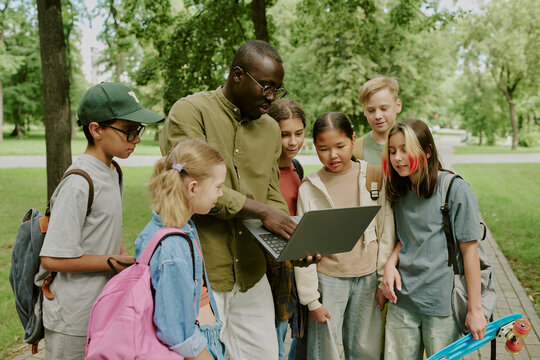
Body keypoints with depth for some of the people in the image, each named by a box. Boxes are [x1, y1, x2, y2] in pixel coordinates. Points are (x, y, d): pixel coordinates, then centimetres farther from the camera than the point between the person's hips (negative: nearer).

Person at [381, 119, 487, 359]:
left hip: (442, 302, -5)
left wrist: (475, 309, -10)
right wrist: (391, 262, -5)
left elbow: (469, 250, -11)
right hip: (402, 298, 5)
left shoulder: (456, 190, -12)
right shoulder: (401, 193, 7)